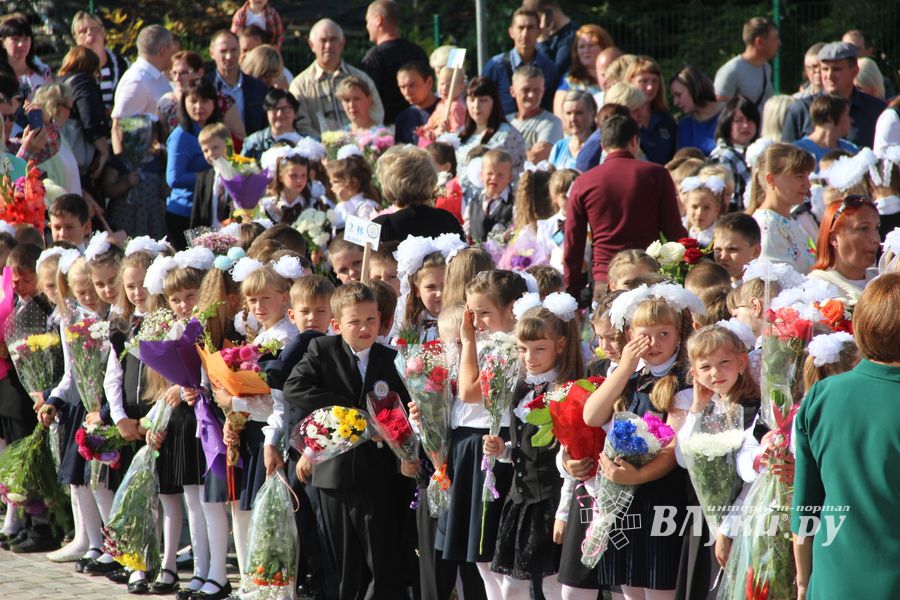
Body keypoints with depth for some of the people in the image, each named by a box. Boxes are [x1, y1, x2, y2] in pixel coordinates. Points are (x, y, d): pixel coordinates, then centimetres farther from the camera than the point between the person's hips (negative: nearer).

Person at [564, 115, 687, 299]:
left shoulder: (583, 183, 6)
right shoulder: (657, 175, 3)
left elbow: (572, 246, 7)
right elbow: (674, 232, 1)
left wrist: (572, 293, 14)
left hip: (604, 284, 1)